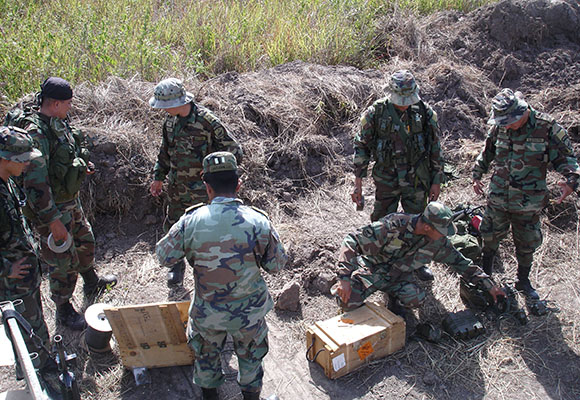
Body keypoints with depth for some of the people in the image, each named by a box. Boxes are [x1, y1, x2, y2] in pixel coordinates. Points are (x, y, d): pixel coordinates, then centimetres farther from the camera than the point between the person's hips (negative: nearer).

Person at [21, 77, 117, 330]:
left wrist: (81, 165, 2)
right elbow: (35, 184, -30)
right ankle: (63, 311, 27)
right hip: (52, 208, -9)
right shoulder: (36, 134, -28)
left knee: (85, 241, 27)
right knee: (63, 262, 5)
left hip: (71, 200, 9)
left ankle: (92, 282, 53)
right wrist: (54, 222, -29)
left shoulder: (58, 123, 1)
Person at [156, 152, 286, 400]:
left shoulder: (191, 222, -19)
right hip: (249, 313, 0)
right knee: (250, 352, 29)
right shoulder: (258, 222, -18)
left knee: (206, 352, 30)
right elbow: (277, 264, -7)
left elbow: (164, 256, -5)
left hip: (207, 313, 0)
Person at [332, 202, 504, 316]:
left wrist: (489, 285, 8)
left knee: (416, 298, -28)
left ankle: (396, 300, 7)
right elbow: (352, 241, -30)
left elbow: (461, 263, 7)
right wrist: (345, 278, -36)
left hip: (399, 276, 4)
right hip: (371, 269, -4)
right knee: (349, 302, -29)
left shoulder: (438, 242, -10)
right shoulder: (393, 226, -30)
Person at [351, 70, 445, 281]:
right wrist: (358, 182, -8)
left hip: (417, 180, 1)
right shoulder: (375, 113, -12)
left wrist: (436, 181, 4)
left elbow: (435, 148, 2)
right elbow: (361, 146, -5)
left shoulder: (425, 113, -8)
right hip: (386, 181, -1)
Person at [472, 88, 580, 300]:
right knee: (490, 239, 14)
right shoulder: (498, 128, -5)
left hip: (528, 203, -2)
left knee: (526, 246, 14)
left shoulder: (547, 128, -14)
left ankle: (523, 281, 36)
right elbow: (486, 153, 14)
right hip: (498, 199, 2)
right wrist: (477, 175, 14)